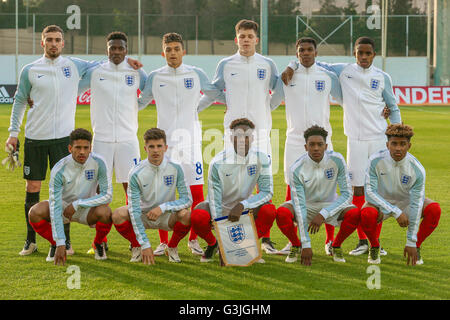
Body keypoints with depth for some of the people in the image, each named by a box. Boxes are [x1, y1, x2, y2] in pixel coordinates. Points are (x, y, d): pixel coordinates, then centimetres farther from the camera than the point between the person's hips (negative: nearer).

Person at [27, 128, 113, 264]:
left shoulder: (98, 163, -20)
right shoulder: (59, 170, -23)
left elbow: (107, 195, -19)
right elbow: (55, 207, -25)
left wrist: (77, 204, -25)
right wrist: (60, 243, -30)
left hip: (88, 208, 0)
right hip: (64, 205, 0)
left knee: (105, 211, -35)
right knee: (35, 212, -28)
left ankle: (98, 243, -1)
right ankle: (54, 244, 1)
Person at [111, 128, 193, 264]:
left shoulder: (175, 169, -15)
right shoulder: (136, 173, -19)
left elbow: (187, 199, -13)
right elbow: (134, 211, -20)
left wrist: (163, 207, -31)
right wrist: (145, 245, -24)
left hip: (167, 216, 0)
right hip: (144, 215, 0)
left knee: (186, 215, -31)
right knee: (118, 215, -28)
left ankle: (172, 247, -1)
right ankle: (136, 247, 0)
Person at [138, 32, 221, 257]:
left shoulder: (196, 75, 5)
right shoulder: (155, 77, 6)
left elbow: (217, 95, 18)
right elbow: (141, 102, 20)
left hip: (190, 141, 0)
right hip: (164, 141, 0)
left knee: (196, 192, -4)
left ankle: (194, 240, 10)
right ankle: (164, 242, 9)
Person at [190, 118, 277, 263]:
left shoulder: (262, 159, -16)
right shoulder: (218, 162, -22)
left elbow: (267, 192, -18)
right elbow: (214, 198, -20)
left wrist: (241, 206, -32)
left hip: (244, 206, 2)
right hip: (220, 207, -2)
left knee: (269, 211, -28)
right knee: (197, 217, -33)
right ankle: (213, 244, 3)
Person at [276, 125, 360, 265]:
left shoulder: (337, 160, -21)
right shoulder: (296, 169, -24)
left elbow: (347, 194, -20)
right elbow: (299, 206, -26)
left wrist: (323, 214, -33)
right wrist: (306, 245, -30)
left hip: (330, 205, 1)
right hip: (306, 205, -1)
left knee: (355, 214, -30)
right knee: (282, 213, -32)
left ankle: (336, 246, -1)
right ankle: (296, 245, -1)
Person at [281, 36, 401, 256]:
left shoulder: (382, 77, 7)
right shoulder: (343, 71, 6)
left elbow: (393, 108, 14)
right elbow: (314, 64, 14)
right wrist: (292, 67, -3)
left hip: (379, 138, 0)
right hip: (355, 138, 0)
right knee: (358, 189, -2)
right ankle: (362, 241, 5)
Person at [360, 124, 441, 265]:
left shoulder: (417, 170, -23)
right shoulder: (376, 161, -24)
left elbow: (416, 205, -20)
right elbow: (369, 192, -23)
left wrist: (411, 242, -20)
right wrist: (396, 212, -32)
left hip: (405, 202, 1)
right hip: (380, 201, -1)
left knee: (434, 209, -27)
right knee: (367, 214, -37)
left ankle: (416, 247, -2)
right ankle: (374, 247, -5)